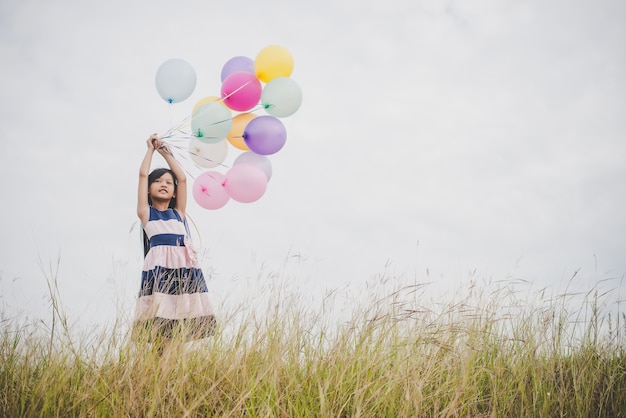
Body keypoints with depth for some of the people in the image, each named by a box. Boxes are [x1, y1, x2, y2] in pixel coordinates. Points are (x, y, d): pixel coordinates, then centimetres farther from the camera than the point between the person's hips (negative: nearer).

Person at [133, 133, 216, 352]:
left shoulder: (178, 213, 23)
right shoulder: (146, 213, 14)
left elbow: (183, 179, 20)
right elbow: (142, 175, 10)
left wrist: (166, 152, 27)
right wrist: (151, 149, 22)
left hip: (184, 268, 4)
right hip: (159, 268, -3)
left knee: (177, 323, -4)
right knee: (159, 321, -13)